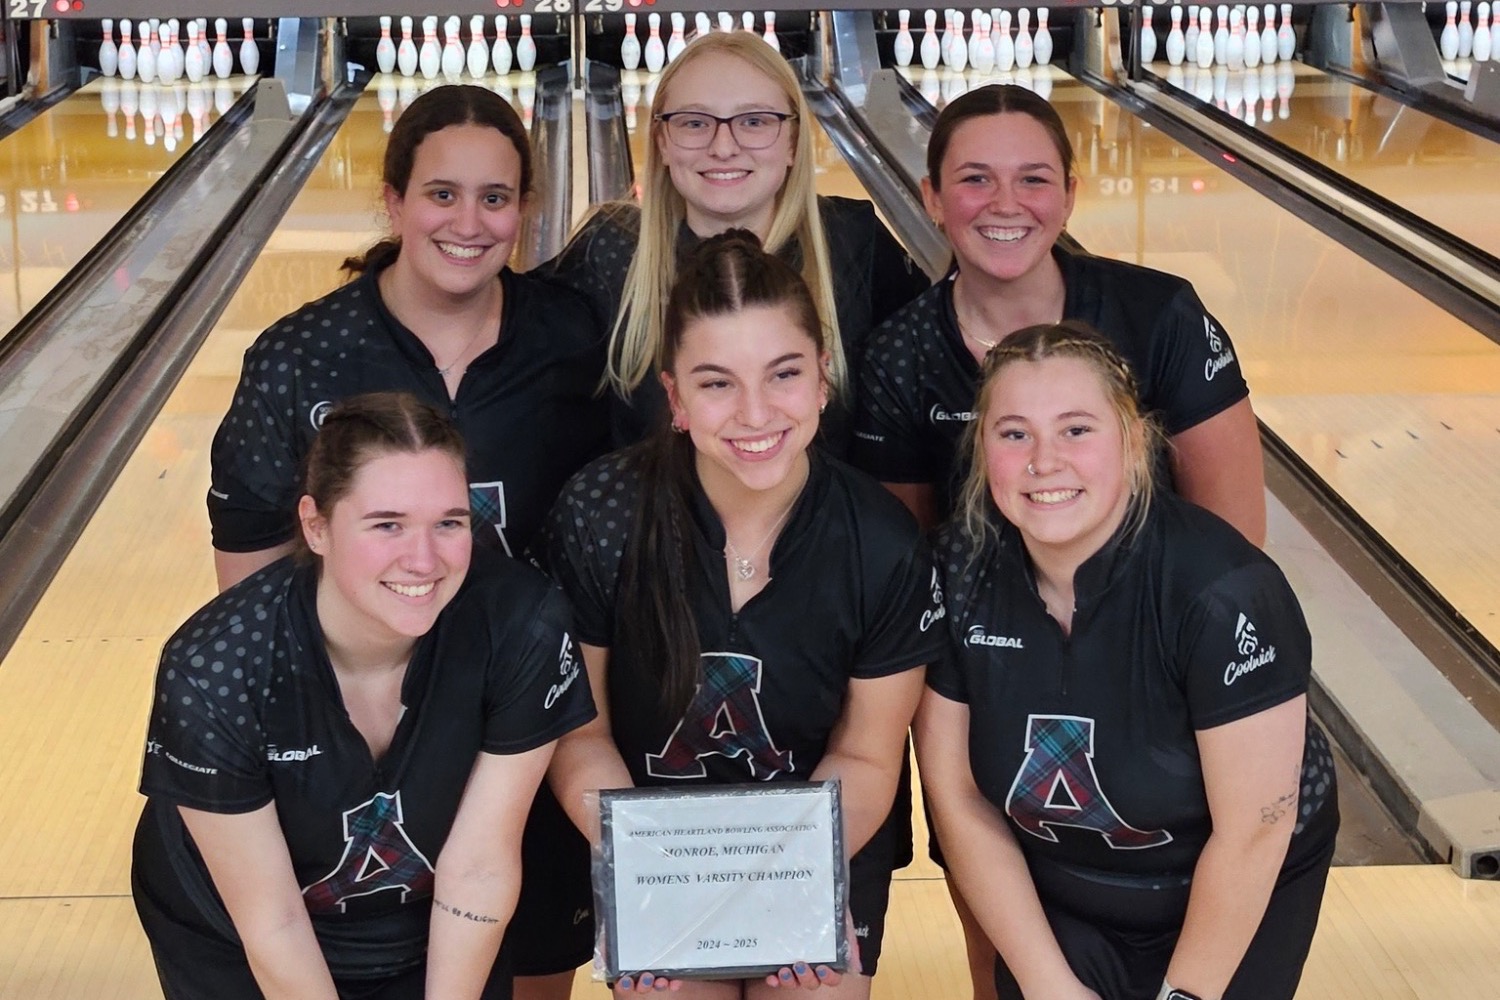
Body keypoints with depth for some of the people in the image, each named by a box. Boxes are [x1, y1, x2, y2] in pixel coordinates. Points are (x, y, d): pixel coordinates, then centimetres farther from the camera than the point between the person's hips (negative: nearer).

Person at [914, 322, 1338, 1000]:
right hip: (1054, 898, 3)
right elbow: (958, 798, -9)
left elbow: (1252, 833, -21)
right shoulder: (957, 572, -18)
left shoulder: (1224, 593, -29)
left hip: (1236, 901, -2)